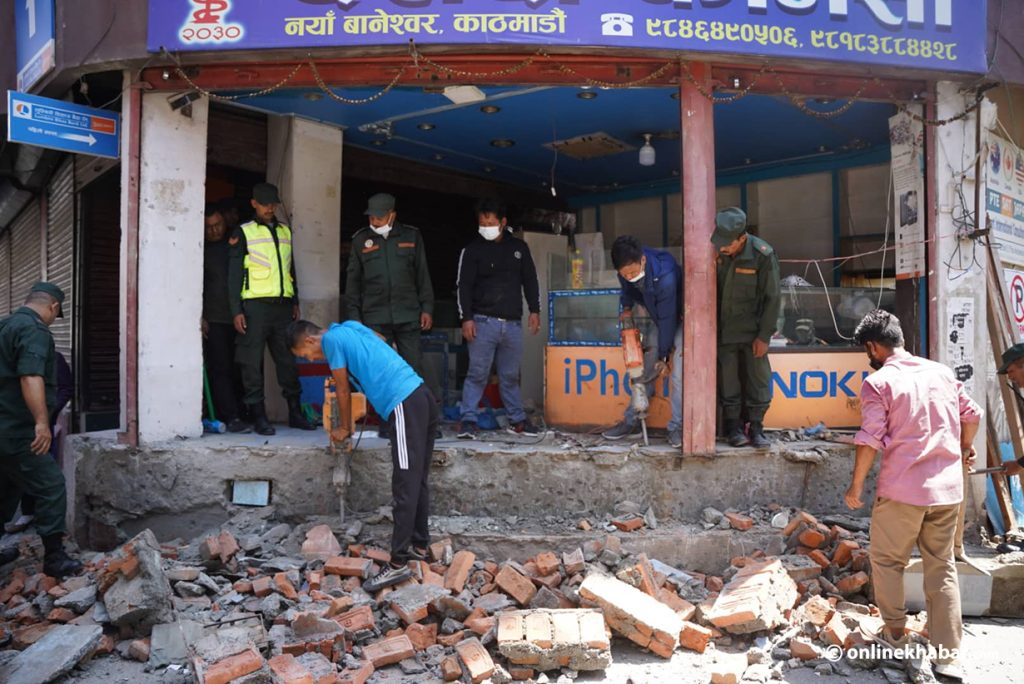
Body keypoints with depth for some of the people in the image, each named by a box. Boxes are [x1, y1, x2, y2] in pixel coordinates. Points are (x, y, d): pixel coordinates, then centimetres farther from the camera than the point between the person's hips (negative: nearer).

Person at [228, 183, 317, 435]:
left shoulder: (285, 232, 17)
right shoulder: (244, 233, 2)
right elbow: (234, 275, -1)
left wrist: (295, 302, 16)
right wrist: (236, 311, -9)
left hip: (283, 305, 4)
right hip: (255, 307, -4)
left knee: (288, 360, 6)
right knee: (252, 363, -2)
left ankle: (295, 412, 14)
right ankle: (258, 416, 4)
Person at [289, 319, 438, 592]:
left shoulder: (331, 339, 0)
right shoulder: (350, 328, 23)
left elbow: (343, 391, 7)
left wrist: (343, 429, 22)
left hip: (405, 406, -9)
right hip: (423, 397, 9)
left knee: (405, 487, -9)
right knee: (417, 481, 16)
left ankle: (398, 565, -6)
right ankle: (419, 545, 26)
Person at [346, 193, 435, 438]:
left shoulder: (411, 236, 7)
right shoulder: (361, 240, 7)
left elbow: (422, 275, 10)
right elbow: (353, 281, 10)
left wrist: (427, 308, 4)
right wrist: (354, 317, 4)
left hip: (408, 315, 0)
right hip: (375, 318, 0)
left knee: (414, 369, -1)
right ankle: (387, 422, 11)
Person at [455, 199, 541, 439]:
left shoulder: (519, 247, 11)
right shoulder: (472, 250, 1)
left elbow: (530, 280, 15)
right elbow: (464, 286, -2)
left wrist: (534, 311, 7)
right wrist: (466, 318, -11)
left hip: (513, 323, 3)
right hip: (483, 322, -3)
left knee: (511, 375, 10)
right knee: (477, 373, -6)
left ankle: (517, 420, 18)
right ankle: (468, 420, -2)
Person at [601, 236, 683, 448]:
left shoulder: (665, 276, -38)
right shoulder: (627, 266, -19)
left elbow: (667, 319, -29)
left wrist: (664, 356, -22)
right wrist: (627, 307, -5)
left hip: (680, 317, -6)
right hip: (658, 317, 6)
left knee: (678, 373, -14)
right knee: (645, 369, 6)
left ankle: (677, 427, -2)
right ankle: (631, 421, 13)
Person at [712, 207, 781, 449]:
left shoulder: (763, 255, -16)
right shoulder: (717, 252, -7)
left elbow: (773, 298, -10)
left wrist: (764, 336, -11)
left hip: (753, 330, -2)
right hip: (724, 329, 2)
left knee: (758, 379, 3)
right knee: (729, 380, 4)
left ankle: (756, 427, 14)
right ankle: (734, 427, 15)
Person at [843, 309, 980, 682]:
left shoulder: (878, 382, -9)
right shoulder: (941, 372, 8)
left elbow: (871, 440, -13)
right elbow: (972, 414, 18)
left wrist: (856, 485, -2)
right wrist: (965, 448, 37)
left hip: (902, 490, -5)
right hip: (947, 488, 5)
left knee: (887, 561, 15)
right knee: (942, 567, 12)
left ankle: (895, 631, 25)